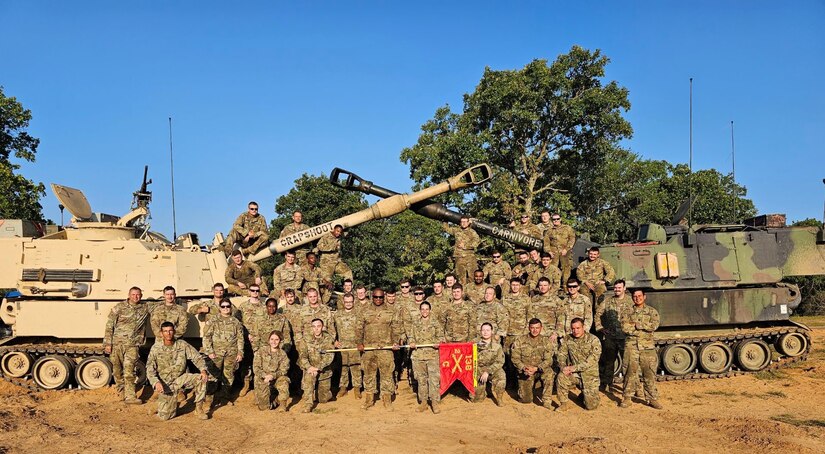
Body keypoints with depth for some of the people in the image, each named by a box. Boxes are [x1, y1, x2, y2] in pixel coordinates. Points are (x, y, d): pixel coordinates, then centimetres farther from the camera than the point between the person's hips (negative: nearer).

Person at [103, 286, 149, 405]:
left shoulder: (145, 308, 5)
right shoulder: (119, 307, -2)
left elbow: (143, 327, 20)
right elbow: (109, 326, -1)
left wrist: (141, 341, 16)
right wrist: (107, 343, -5)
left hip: (132, 344, 0)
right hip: (117, 343, 0)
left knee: (129, 371, -7)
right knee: (117, 369, 9)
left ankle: (130, 396, -9)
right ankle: (121, 389, 28)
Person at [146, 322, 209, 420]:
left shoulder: (182, 344, -4)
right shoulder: (156, 348, -7)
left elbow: (197, 357, -5)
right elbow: (150, 369, -8)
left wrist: (203, 370, -23)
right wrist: (156, 382, -26)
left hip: (180, 378, 1)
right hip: (165, 383, -1)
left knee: (201, 378, -26)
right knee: (165, 416, -11)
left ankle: (199, 408, -10)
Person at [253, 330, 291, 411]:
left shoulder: (282, 354, -1)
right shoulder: (261, 350, -2)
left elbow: (283, 370, -6)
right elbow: (256, 367, -5)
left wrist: (272, 376, -24)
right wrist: (265, 376, -22)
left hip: (276, 378, 0)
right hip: (262, 378, 0)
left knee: (284, 381, -34)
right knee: (263, 407, -13)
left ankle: (282, 404, -14)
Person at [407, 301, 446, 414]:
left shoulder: (435, 323, 6)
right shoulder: (414, 322, 11)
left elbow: (440, 336, 6)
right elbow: (410, 335, 11)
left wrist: (438, 342, -15)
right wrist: (411, 342, -9)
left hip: (432, 354, -2)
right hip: (418, 354, 2)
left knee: (434, 378, -7)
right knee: (421, 379, 8)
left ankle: (435, 403, -1)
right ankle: (423, 402, 17)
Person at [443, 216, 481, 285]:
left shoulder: (472, 231, 4)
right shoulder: (456, 230, 14)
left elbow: (477, 241, -9)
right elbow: (446, 228, 30)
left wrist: (465, 245, -11)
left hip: (470, 256, -2)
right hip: (459, 257, 3)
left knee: (472, 275, -8)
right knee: (461, 276, 2)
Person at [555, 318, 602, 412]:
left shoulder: (594, 340, -12)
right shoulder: (567, 338, 0)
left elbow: (592, 360, -20)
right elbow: (561, 354, 1)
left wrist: (574, 368, -27)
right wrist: (563, 367, -19)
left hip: (589, 374, -2)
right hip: (574, 374, 2)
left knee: (591, 406, -4)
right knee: (561, 377, -30)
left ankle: (588, 395, 32)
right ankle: (564, 403, -9)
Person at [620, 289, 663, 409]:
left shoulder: (652, 311, 8)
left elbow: (654, 325, -10)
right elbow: (624, 326, -6)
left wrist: (637, 324, -11)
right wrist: (644, 328, -10)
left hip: (648, 346, 0)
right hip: (631, 346, 0)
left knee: (650, 373, 2)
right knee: (630, 372, 0)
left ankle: (652, 399, 12)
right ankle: (626, 398, 8)